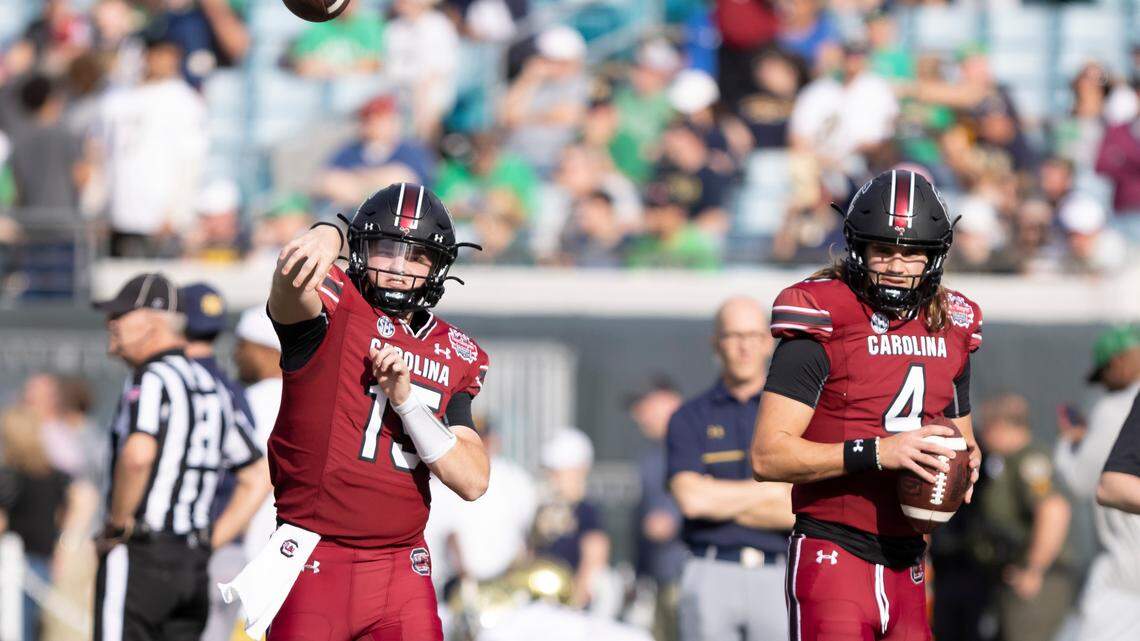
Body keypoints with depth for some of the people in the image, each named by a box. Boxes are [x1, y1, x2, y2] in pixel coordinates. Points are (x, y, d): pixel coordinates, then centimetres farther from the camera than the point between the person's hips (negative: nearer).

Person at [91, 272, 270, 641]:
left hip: (139, 555, -8)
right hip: (194, 564, 8)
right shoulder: (213, 389, 18)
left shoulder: (152, 379, -9)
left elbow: (138, 454, -29)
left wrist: (117, 525, -17)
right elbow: (259, 477, 20)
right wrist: (210, 542, 14)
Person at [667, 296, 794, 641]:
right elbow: (691, 497, -8)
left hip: (777, 577, 0)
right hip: (712, 575, 0)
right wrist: (771, 489, -4)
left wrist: (723, 502, -3)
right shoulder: (690, 418, 8)